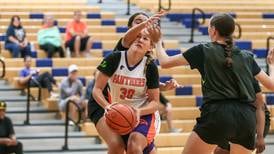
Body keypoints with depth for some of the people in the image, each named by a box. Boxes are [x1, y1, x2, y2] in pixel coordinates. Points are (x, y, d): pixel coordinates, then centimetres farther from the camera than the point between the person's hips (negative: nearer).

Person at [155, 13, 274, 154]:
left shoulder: (203, 51, 7)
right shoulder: (246, 57, 16)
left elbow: (165, 62, 12)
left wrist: (157, 42, 32)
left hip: (218, 114, -4)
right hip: (247, 118, 4)